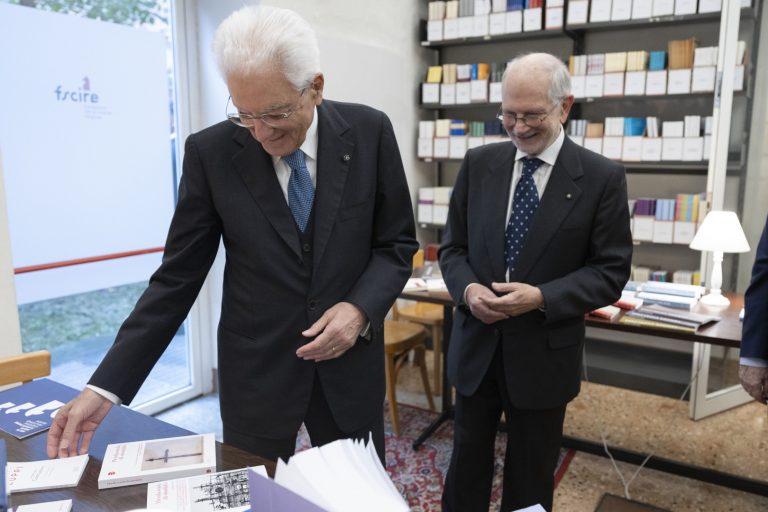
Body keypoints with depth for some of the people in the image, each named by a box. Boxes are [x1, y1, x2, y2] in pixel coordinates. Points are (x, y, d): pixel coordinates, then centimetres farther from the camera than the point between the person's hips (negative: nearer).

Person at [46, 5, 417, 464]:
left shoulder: (369, 132, -8)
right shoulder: (211, 152, -9)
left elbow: (397, 243, 0)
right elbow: (179, 275, -5)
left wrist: (361, 309, -19)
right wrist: (106, 386, -10)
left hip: (350, 361, 1)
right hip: (256, 372, 0)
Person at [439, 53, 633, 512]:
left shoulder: (602, 177, -8)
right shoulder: (479, 164, 1)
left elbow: (611, 271, -7)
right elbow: (453, 247, 5)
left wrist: (542, 297, -22)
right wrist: (467, 288, -16)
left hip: (544, 352, -2)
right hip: (476, 345, 3)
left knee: (532, 475, 17)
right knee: (467, 460, 17)